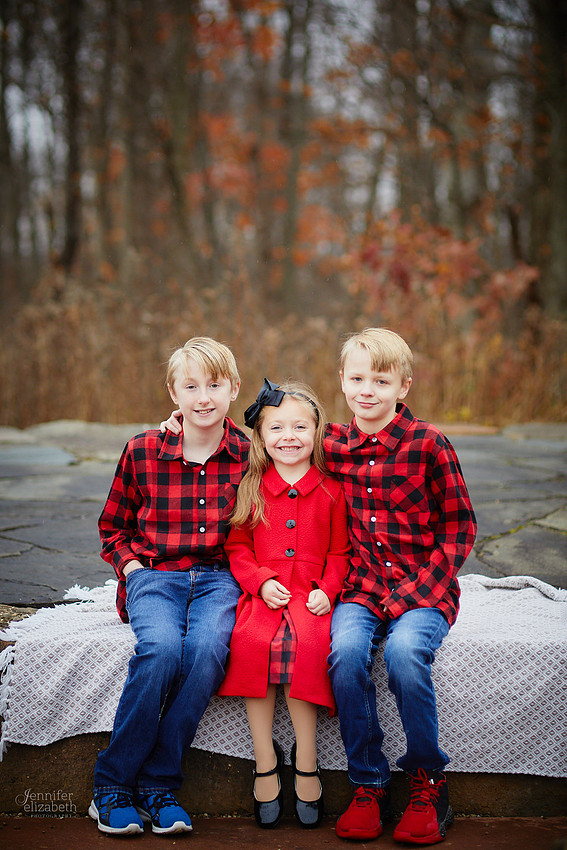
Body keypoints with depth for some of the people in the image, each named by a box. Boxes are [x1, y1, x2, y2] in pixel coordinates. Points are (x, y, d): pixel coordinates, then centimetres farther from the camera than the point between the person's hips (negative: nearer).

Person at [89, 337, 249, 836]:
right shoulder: (143, 451, 3)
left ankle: (158, 785, -18)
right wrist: (132, 567, -2)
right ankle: (112, 784, -14)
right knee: (161, 649, -31)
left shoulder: (249, 454, 3)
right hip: (154, 575, 0)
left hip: (219, 576, 0)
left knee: (209, 647, -32)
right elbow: (112, 528, 16)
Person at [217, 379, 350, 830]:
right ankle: (265, 759, -16)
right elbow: (238, 547, 11)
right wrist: (261, 581, -6)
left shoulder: (331, 490, 8)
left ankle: (305, 759, -17)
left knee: (307, 643, -32)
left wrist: (327, 589, -8)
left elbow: (340, 551, 9)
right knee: (250, 641, -29)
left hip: (311, 594, -1)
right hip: (262, 593, 1)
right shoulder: (250, 490, 11)